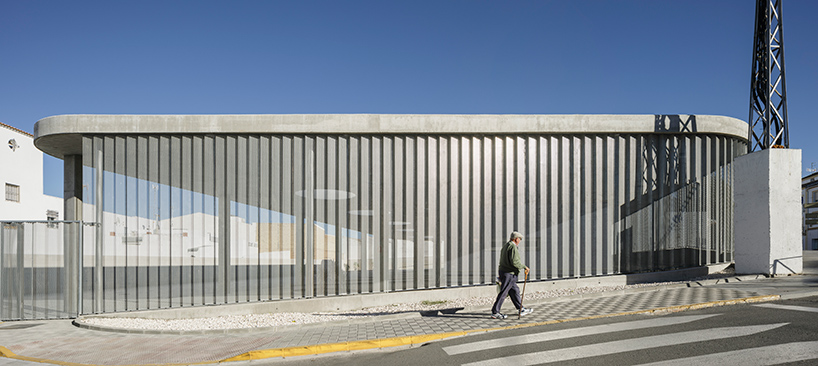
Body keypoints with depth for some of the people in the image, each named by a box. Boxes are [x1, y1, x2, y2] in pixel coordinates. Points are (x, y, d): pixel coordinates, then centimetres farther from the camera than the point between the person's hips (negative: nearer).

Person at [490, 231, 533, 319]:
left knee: (515, 291, 15)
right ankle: (495, 312, -3)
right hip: (509, 274, -11)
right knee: (503, 293, -6)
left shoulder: (505, 246, 17)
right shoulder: (513, 247, -15)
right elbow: (514, 261, -24)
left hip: (503, 272, 11)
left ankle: (521, 309, 22)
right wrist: (524, 267, -14)